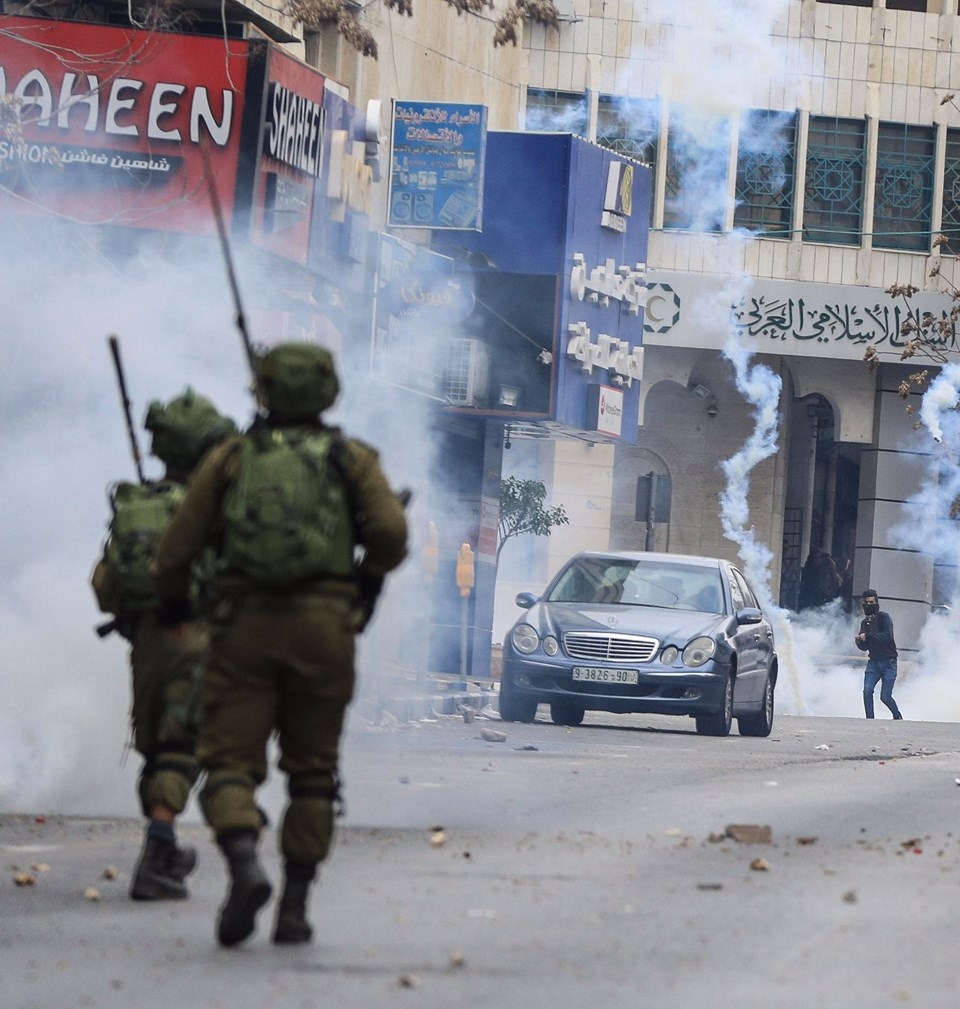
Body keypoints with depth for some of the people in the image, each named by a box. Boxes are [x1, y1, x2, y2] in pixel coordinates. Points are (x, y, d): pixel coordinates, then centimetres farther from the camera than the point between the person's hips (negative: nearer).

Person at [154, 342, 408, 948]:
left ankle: (245, 865, -28)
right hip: (324, 626, 0)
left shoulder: (231, 458, 9)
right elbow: (391, 531, -7)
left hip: (246, 625, 0)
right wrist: (369, 577, 14)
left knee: (231, 763, 0)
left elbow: (177, 550, 7)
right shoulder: (352, 459, 8)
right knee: (312, 770, 13)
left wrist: (175, 602, 27)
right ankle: (294, 908, 9)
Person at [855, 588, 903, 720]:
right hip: (873, 662, 5)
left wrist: (868, 636, -22)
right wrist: (859, 641, -5)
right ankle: (869, 719, -8)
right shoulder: (864, 622, 13)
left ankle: (898, 716, 19)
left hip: (888, 663, -5)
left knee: (885, 697, -7)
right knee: (867, 690, -16)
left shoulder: (883, 617, -6)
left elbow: (887, 636, -22)